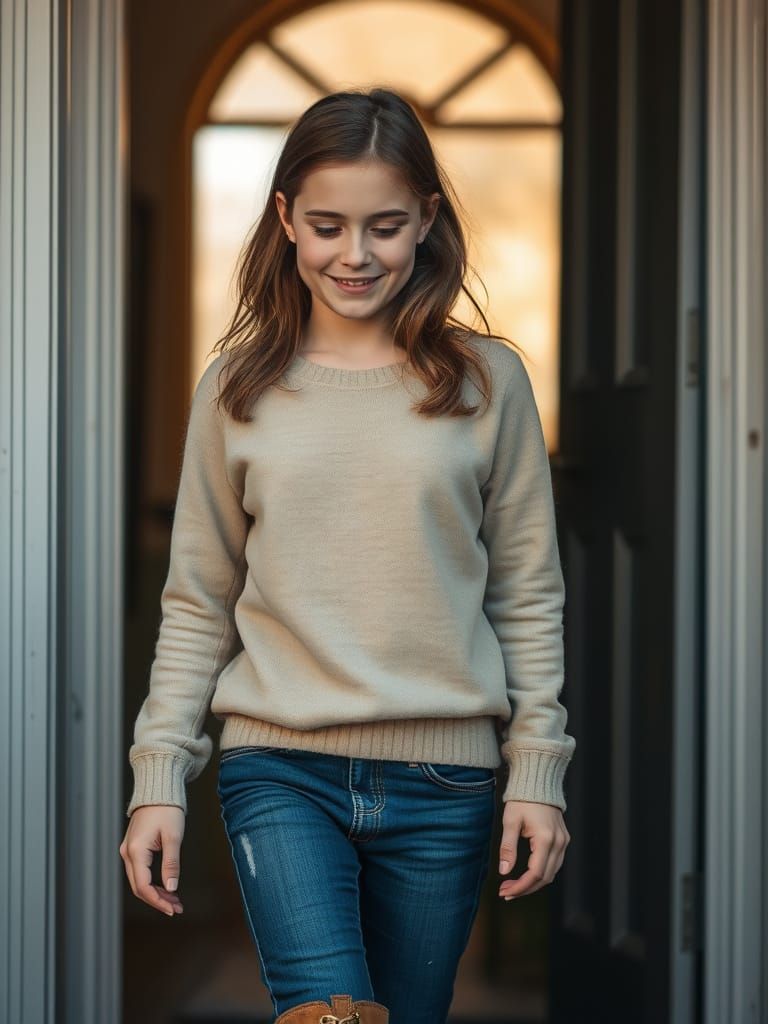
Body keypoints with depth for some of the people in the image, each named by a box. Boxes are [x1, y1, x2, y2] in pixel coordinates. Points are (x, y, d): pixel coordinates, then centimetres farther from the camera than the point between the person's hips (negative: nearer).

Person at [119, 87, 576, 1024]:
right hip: (280, 770, 0)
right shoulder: (237, 388, 5)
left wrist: (537, 772, 0)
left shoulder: (487, 381, 4)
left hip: (443, 780, 1)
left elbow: (528, 597, 6)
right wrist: (158, 777, 2)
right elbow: (196, 606, 8)